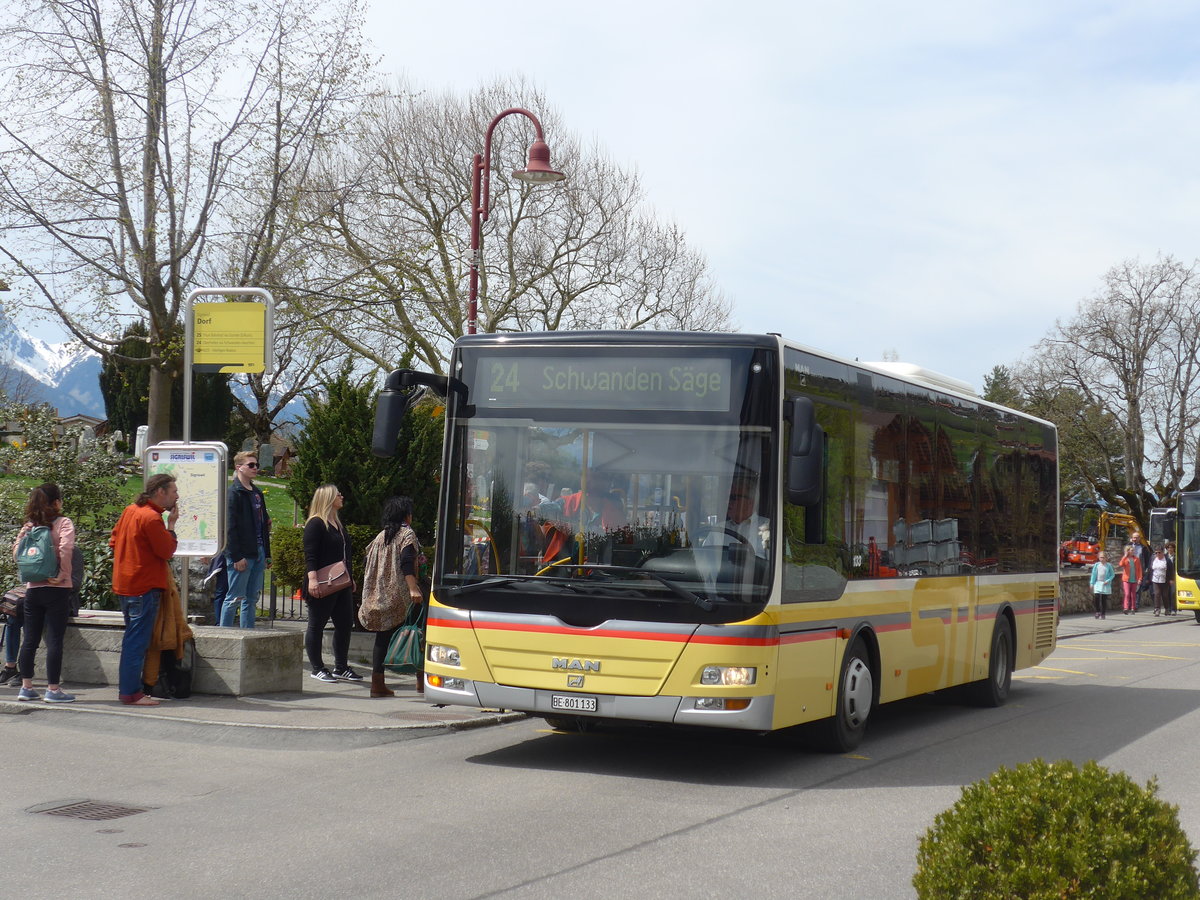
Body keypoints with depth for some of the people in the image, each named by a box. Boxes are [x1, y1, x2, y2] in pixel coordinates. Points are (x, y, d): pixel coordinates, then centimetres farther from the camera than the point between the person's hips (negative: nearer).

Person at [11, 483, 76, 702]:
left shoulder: (29, 525, 8)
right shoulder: (63, 523, -6)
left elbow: (16, 551, 2)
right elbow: (65, 549, -21)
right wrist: (63, 575, -12)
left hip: (32, 588, 5)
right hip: (56, 590, -5)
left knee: (29, 640, 10)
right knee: (54, 641, -2)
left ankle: (26, 687, 15)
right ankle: (53, 690, -1)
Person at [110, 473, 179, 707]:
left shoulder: (131, 510, 11)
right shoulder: (151, 518, -18)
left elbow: (114, 541, 17)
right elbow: (167, 551, -15)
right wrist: (171, 525, -6)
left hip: (125, 585, 10)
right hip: (144, 587, -10)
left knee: (133, 639, 16)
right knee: (138, 641, -7)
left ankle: (127, 689, 20)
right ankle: (131, 693, -5)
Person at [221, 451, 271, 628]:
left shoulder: (257, 493, 18)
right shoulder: (233, 493, -8)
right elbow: (230, 527, -14)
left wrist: (267, 554, 16)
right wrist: (237, 556, -19)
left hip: (258, 553, 8)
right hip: (241, 555, -8)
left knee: (252, 598, 9)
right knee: (235, 598, -6)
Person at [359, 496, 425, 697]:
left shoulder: (380, 537, 15)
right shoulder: (407, 534, -4)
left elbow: (370, 567, 17)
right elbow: (407, 564, -18)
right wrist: (413, 589, -25)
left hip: (380, 596, 6)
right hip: (400, 597, -6)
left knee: (383, 638, 5)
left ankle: (377, 683, 1)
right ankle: (421, 679, 4)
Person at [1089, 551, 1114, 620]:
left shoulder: (1108, 566, 2)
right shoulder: (1096, 565, 5)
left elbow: (1112, 574, 5)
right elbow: (1093, 574, 8)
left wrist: (1108, 580, -10)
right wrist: (1092, 583, 4)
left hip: (1105, 585, -1)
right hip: (1097, 583, 1)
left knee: (1104, 600, 0)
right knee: (1096, 598, -11)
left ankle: (1103, 614, 9)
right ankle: (1098, 611, 7)